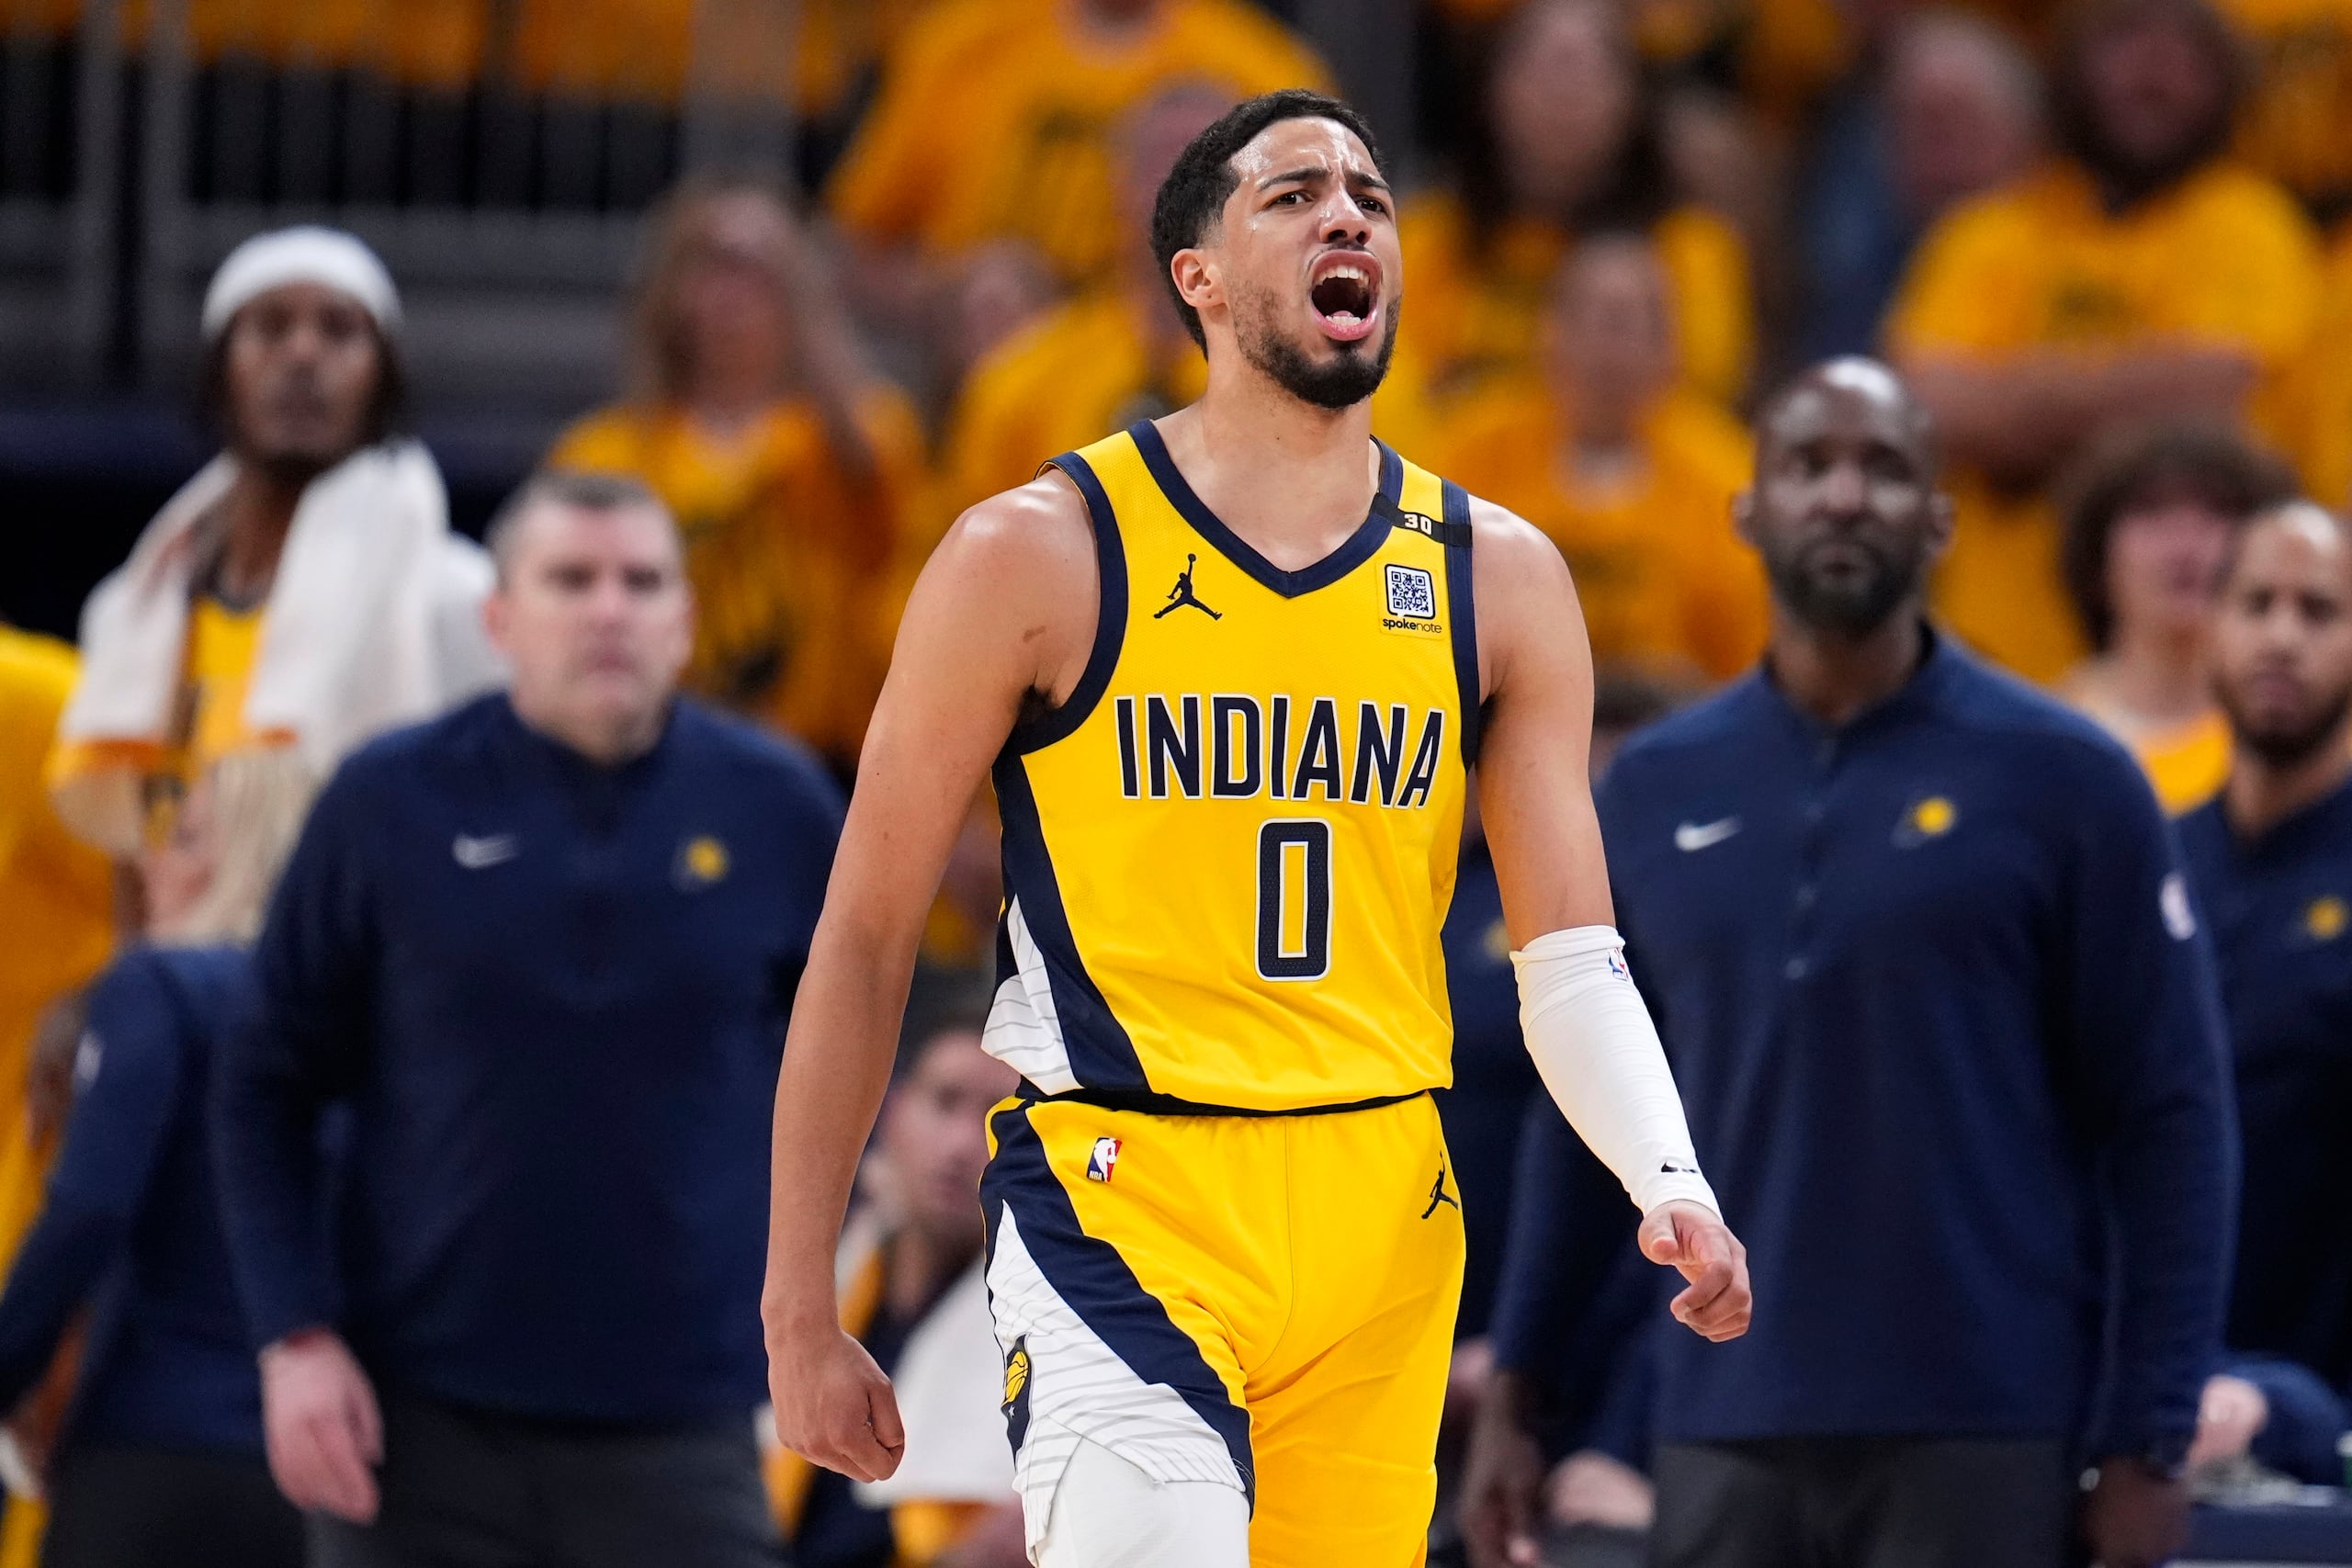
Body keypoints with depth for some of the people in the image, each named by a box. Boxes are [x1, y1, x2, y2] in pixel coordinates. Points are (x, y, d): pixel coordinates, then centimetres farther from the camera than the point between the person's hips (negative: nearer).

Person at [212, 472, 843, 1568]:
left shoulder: (777, 811, 2)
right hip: (419, 1420, 0)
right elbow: (267, 1086, 3)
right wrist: (294, 1337, -6)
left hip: (677, 1428, 0)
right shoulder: (392, 802, -1)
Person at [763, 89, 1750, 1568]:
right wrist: (803, 1315, 0)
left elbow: (1571, 961, 5)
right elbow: (866, 942, 1)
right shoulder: (1038, 556, -3)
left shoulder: (1497, 575, 8)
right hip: (1122, 1202, -4)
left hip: (1383, 1220, 4)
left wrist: (1669, 1181, -16)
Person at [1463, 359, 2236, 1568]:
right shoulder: (1655, 790, 9)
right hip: (1724, 1439, 3)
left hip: (1976, 1441, -3)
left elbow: (2165, 1123, -2)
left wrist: (2147, 1445, -8)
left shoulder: (2062, 783, -1)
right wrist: (1517, 1391, 9)